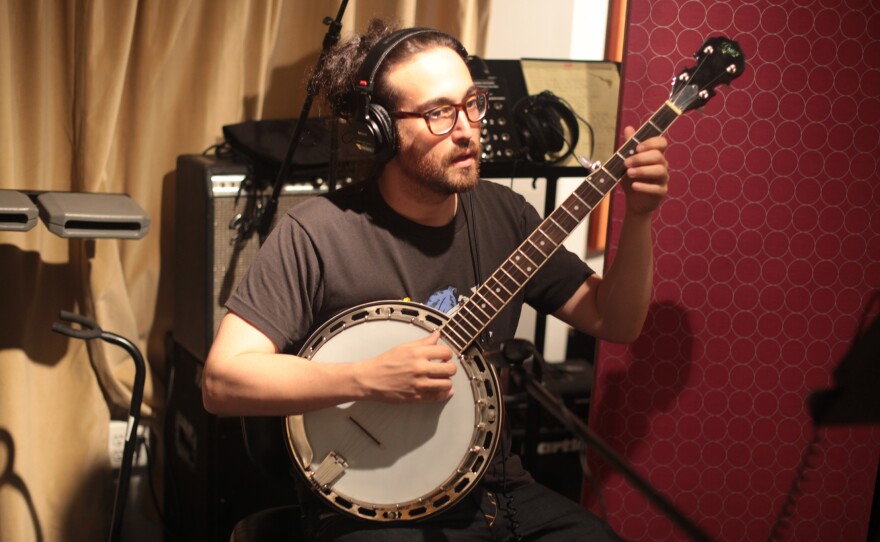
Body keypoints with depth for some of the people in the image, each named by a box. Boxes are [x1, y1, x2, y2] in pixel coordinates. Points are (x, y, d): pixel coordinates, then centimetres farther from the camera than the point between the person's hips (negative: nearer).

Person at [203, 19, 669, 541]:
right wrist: (369, 378, -28)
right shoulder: (316, 234, -15)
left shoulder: (503, 214, 2)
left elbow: (614, 320, 6)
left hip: (500, 491, 5)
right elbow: (222, 379, -19)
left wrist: (638, 214, -9)